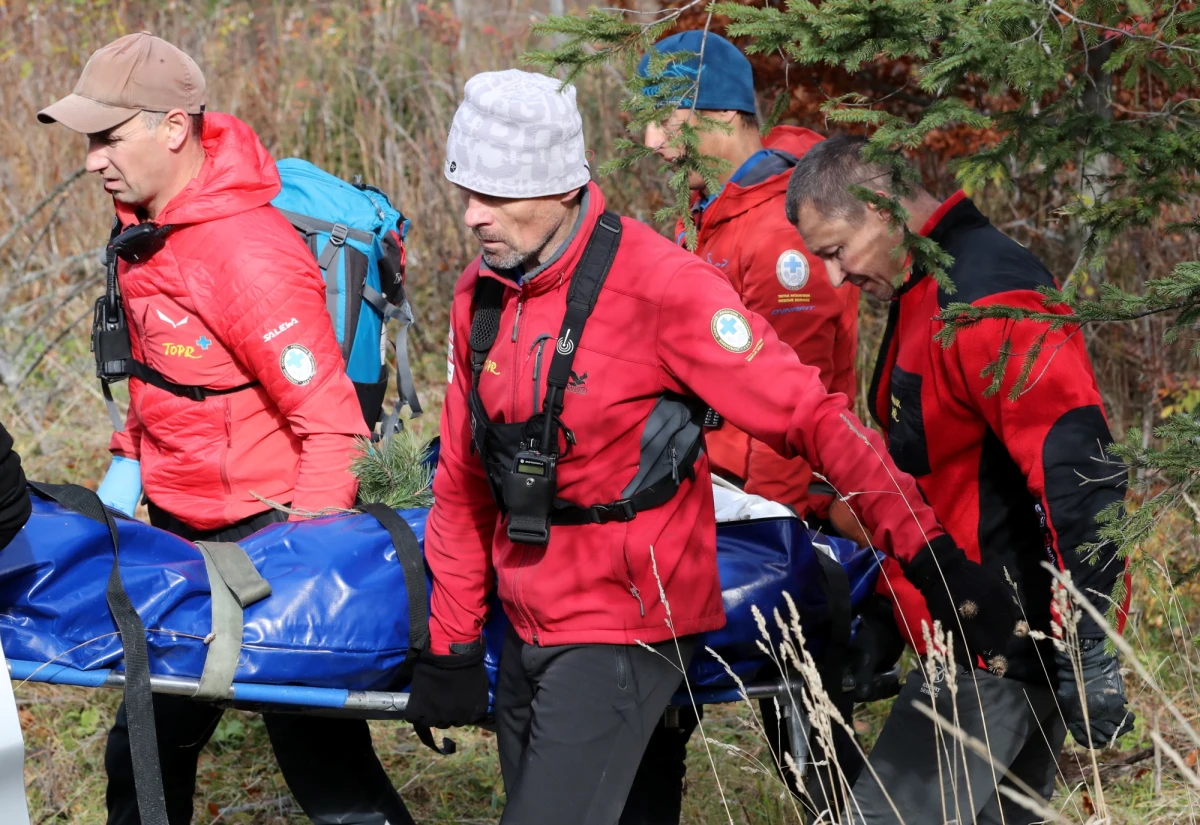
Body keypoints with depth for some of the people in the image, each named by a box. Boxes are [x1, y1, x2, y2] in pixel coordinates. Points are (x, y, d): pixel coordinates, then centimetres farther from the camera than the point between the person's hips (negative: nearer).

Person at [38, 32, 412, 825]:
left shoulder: (250, 254, -25)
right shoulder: (148, 222, 2)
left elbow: (331, 424, -24)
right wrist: (131, 460, 11)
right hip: (184, 536, 9)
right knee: (145, 756, 20)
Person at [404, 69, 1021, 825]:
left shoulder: (659, 285, -17)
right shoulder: (482, 294, 4)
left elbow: (810, 416, -18)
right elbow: (463, 484, 12)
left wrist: (928, 551, -24)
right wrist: (451, 644, 12)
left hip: (623, 628, -7)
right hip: (527, 625, 7)